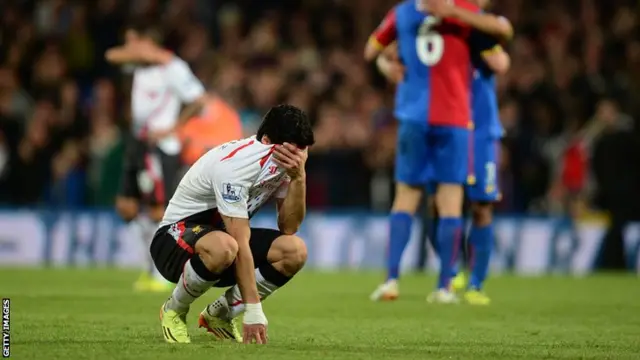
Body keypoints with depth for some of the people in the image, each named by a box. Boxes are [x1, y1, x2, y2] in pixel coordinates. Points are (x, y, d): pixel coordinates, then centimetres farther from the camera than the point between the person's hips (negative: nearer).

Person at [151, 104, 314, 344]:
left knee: (295, 251, -15)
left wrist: (299, 178, -23)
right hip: (177, 236, -8)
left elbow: (288, 228, -9)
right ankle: (173, 311, -11)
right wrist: (254, 311, -34)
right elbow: (241, 243, -33)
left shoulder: (284, 162, -6)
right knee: (224, 247, -42)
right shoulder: (235, 165, -31)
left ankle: (219, 314, 2)